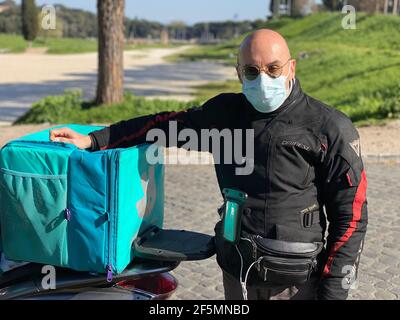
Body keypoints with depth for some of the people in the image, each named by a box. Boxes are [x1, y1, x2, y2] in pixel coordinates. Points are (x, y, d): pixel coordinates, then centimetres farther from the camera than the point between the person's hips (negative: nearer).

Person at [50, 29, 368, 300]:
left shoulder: (330, 127, -10)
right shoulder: (226, 112, 3)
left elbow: (350, 213, -8)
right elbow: (169, 124, 10)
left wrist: (334, 288, -11)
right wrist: (94, 140, 6)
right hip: (237, 275, 4)